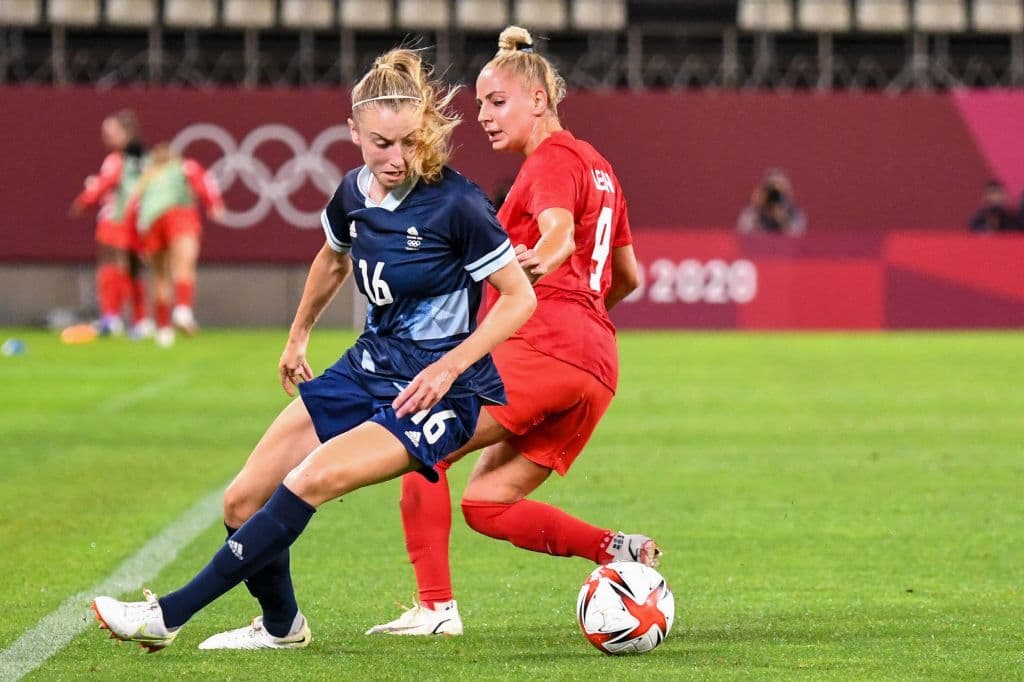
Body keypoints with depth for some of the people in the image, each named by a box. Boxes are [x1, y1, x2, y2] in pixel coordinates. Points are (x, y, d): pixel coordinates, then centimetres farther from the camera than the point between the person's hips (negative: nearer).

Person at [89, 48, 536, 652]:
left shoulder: (457, 205, -20)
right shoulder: (356, 193, 0)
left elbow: (520, 297, -14)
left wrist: (449, 367, -20)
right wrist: (298, 336, 30)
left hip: (435, 391, -7)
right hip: (368, 368, 7)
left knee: (308, 482, -26)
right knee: (244, 500, 1)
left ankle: (169, 616, -20)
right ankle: (281, 626, 27)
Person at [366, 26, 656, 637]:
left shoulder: (553, 158, -2)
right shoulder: (596, 165, 25)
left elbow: (561, 233, -25)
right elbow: (628, 276, 32)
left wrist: (539, 262, -46)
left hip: (541, 345, -9)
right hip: (598, 367, 9)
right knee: (488, 503, 7)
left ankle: (437, 607, -13)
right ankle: (619, 550, -9)